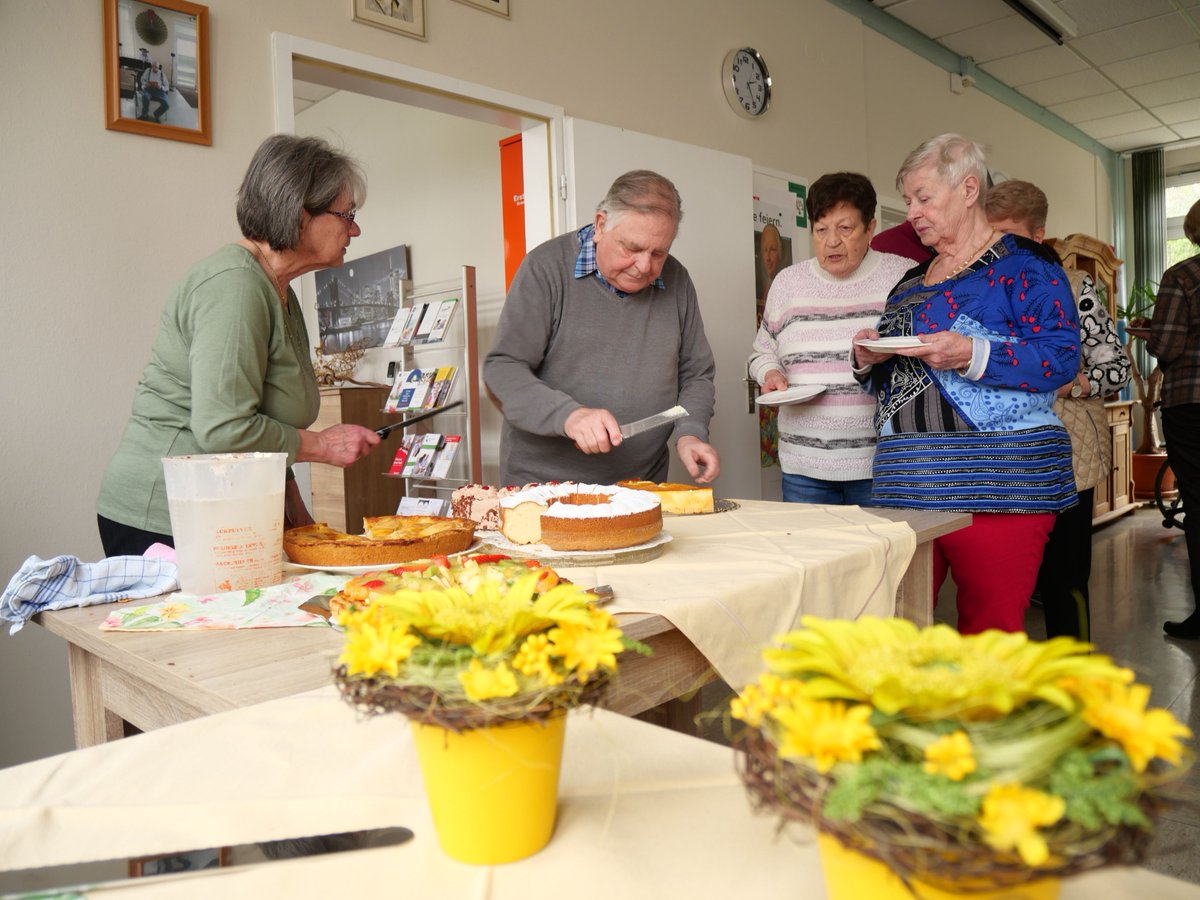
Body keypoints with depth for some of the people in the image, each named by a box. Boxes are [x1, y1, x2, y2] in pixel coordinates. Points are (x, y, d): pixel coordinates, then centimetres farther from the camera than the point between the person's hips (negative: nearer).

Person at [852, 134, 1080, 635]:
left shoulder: (1023, 264, 1)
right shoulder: (912, 281, 21)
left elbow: (1062, 357, -10)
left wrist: (972, 356, -22)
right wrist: (869, 361, 5)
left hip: (996, 484, -6)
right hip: (910, 484, 6)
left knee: (990, 635, -3)